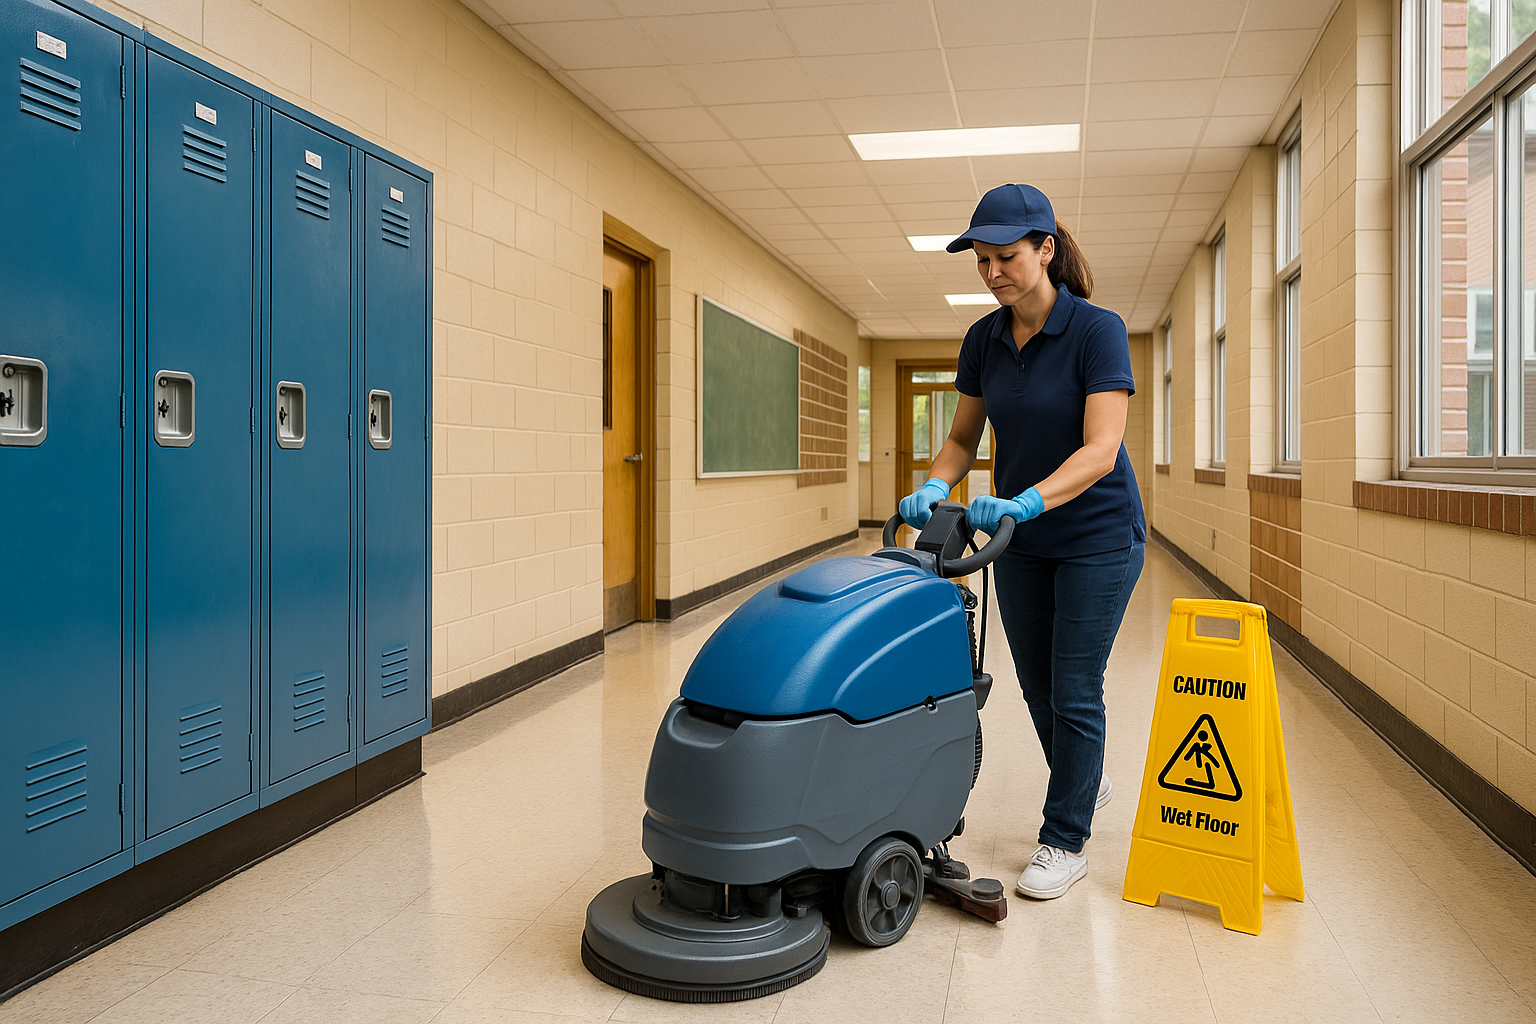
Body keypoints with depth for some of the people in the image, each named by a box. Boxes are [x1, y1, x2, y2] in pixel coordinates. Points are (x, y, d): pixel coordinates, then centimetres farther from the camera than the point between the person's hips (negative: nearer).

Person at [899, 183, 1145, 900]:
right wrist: (935, 487, -15)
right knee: (1037, 684, 16)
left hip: (1098, 538, -6)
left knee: (1074, 689, 0)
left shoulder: (1098, 330, -18)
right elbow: (963, 438, 5)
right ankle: (1086, 784, 43)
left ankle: (1065, 841, 17)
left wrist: (1025, 502, -40)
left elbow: (1099, 450, -27)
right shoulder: (983, 340, -1)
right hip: (1020, 543, 6)